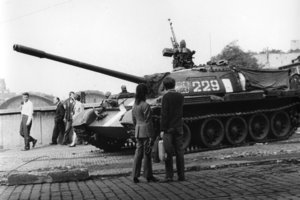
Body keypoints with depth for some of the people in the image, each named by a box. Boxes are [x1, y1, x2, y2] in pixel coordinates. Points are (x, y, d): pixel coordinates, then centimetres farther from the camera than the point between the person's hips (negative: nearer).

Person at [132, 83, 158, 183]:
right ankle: (148, 176, 8)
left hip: (138, 132, 7)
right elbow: (148, 122, -16)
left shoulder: (134, 106, 9)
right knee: (147, 154, 0)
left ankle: (135, 176, 7)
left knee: (138, 153, 9)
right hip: (146, 132, -7)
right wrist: (151, 136, -14)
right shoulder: (145, 106, -15)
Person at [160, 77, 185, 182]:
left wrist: (162, 130, -12)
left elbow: (164, 114, -14)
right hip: (179, 127, 5)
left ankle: (169, 176, -2)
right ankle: (181, 175, 11)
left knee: (168, 152, -2)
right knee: (179, 152, 9)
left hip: (169, 128, -5)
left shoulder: (166, 97, -10)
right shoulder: (180, 96, 7)